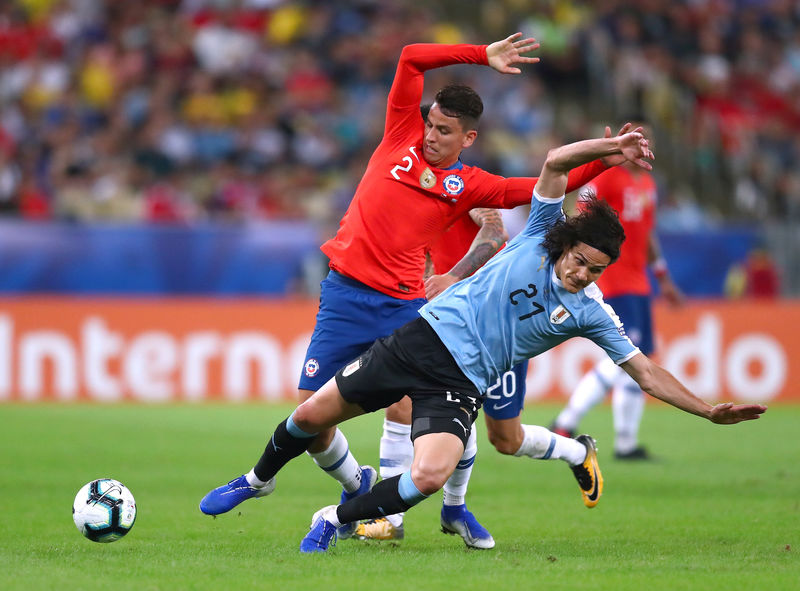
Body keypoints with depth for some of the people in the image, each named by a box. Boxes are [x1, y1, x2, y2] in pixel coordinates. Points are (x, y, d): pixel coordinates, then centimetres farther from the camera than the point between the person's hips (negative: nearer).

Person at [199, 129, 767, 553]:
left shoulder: (590, 312, -1)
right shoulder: (542, 235, -2)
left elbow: (644, 370, 2)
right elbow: (555, 163, -12)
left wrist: (711, 411, -4)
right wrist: (610, 146, -23)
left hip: (462, 383, 0)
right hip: (424, 338, 0)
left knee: (429, 477, -27)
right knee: (311, 417, 2)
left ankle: (334, 521, -5)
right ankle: (261, 478, 33)